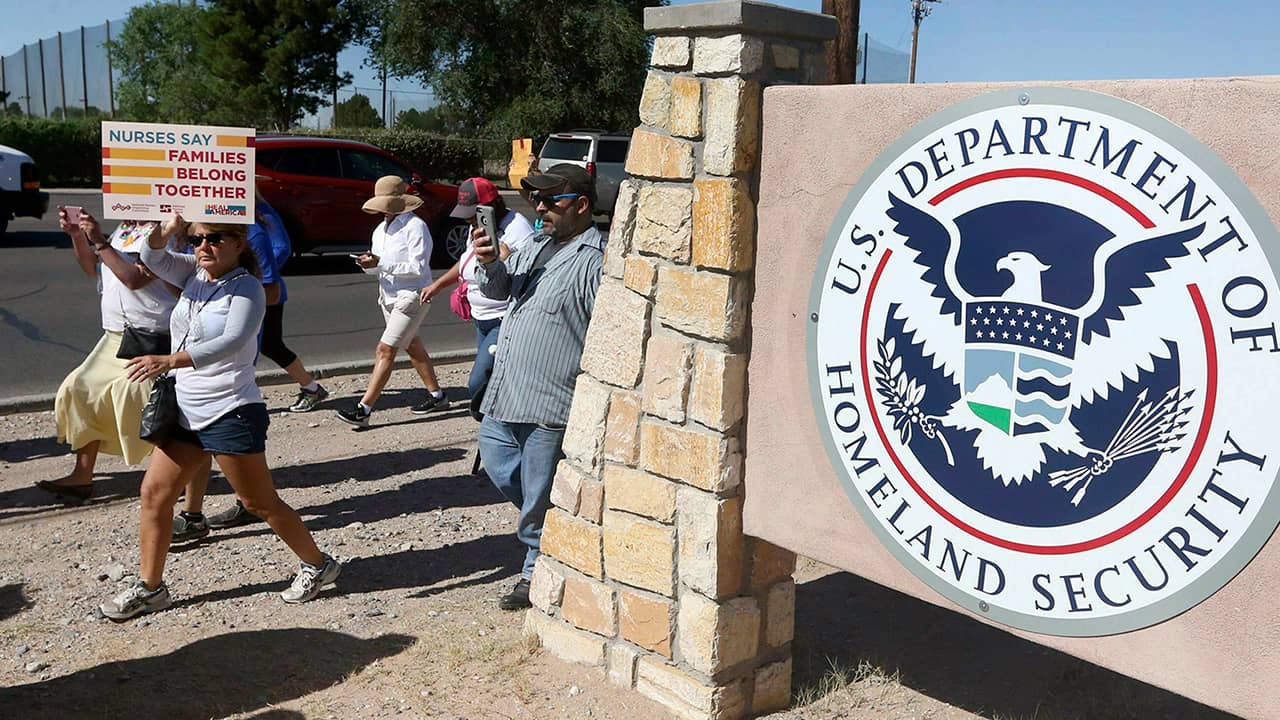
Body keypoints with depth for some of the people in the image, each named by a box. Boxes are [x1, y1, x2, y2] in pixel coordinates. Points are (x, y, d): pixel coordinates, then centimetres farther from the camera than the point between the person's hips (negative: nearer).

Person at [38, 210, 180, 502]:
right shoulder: (124, 229, 15)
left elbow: (134, 278, -23)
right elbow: (92, 268, 20)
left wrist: (99, 241, -22)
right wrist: (76, 235, 6)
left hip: (150, 341, -10)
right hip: (115, 337, 10)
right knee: (83, 390, 6)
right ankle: (82, 476, 14)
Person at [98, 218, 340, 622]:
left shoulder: (247, 288, -14)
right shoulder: (195, 274, 8)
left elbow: (231, 342, -29)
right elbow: (153, 258, -3)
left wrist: (169, 361, -39)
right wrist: (172, 226, -21)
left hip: (231, 414, -7)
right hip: (185, 412, 8)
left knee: (260, 503, 2)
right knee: (155, 492, 6)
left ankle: (317, 565, 18)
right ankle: (149, 588, 19)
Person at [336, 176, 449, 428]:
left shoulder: (415, 227, -15)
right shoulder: (381, 229, 11)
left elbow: (418, 267, -22)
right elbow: (381, 266, 14)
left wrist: (380, 263, -25)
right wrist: (368, 263, -10)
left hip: (411, 297, -9)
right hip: (389, 296, 9)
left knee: (385, 350, -12)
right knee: (412, 347, 18)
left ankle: (364, 409, -12)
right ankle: (436, 395, 33)